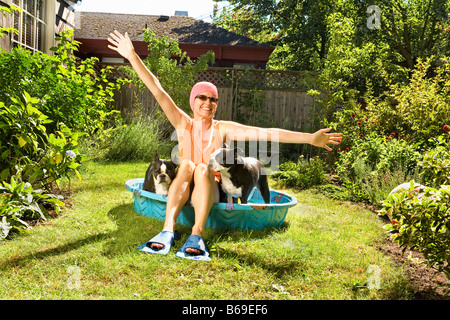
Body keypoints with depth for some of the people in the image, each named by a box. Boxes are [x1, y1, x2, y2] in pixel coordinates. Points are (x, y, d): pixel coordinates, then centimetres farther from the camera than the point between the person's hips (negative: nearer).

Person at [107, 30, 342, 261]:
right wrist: (132, 56, -7)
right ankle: (168, 229, -41)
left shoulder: (222, 129, 1)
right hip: (181, 192, 1)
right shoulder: (184, 124, 5)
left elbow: (264, 133, -10)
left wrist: (309, 138, -19)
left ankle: (197, 235, -45)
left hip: (208, 191, 0)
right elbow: (158, 91, -1)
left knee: (202, 169, -28)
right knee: (186, 164, -26)